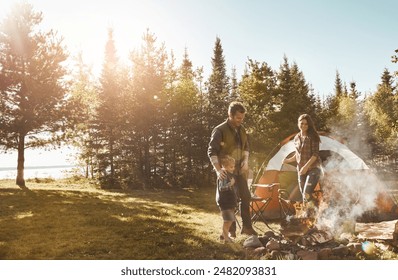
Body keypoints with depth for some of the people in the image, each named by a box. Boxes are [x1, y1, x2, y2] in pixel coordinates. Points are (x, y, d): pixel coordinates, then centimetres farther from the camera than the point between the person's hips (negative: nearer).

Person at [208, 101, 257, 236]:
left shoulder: (241, 129, 5)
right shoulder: (220, 130, -16)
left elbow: (246, 146, 18)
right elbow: (212, 152, -20)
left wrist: (245, 161, 2)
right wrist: (218, 169, -30)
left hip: (240, 170, 7)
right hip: (226, 171, -6)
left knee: (246, 197, 9)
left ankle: (246, 227, 22)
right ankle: (231, 230, 14)